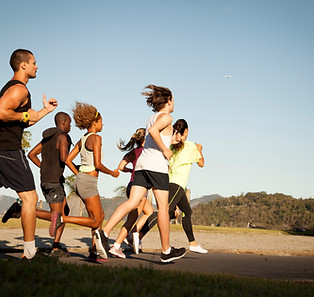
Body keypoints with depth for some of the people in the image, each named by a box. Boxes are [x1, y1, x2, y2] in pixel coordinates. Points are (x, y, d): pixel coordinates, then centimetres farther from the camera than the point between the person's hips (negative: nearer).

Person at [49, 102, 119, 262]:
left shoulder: (82, 140, 13)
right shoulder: (96, 138, -11)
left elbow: (68, 160, 12)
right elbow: (98, 164, -17)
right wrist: (112, 173, -2)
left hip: (80, 179, 9)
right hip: (88, 182, -9)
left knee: (101, 215, 13)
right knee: (95, 221, -5)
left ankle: (94, 252, 12)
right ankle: (61, 218, -14)